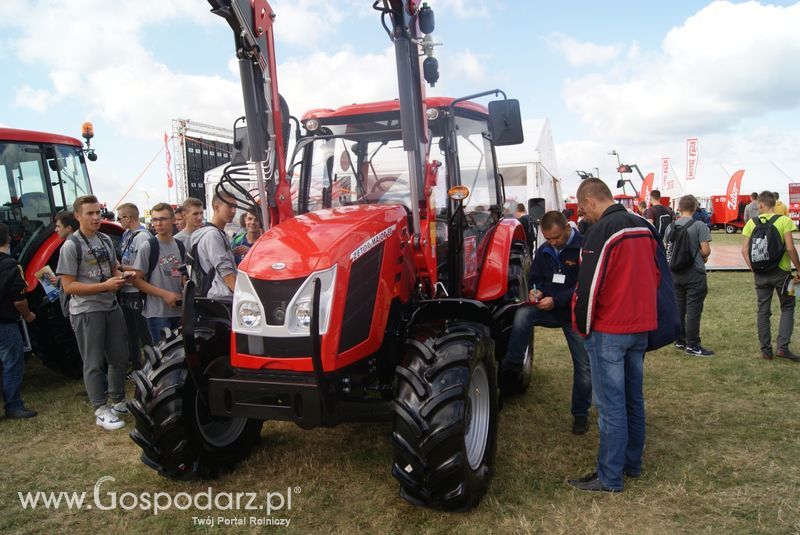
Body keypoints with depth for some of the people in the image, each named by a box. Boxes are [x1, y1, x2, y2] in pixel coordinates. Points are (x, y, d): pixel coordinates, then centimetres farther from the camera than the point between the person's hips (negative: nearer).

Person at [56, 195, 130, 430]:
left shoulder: (106, 240, 8)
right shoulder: (71, 246, -11)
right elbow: (68, 286, -15)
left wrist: (122, 276, -3)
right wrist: (104, 286, -21)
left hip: (111, 307, 7)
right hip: (86, 312, -7)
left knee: (120, 358, 14)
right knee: (94, 364, 2)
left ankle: (118, 401, 31)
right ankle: (101, 411, 11)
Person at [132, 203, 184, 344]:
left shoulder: (180, 247, 10)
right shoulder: (148, 247, -6)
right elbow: (137, 280, -8)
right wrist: (164, 294, -15)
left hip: (178, 311, 5)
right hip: (158, 313, -5)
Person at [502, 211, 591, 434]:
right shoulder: (544, 250, 2)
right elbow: (535, 277, 14)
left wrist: (556, 300, -27)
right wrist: (536, 290, -9)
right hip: (550, 309, 4)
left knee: (583, 366, 5)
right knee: (522, 315, -27)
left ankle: (580, 413, 23)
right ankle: (513, 363, -12)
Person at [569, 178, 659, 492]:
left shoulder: (602, 231, -17)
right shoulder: (644, 228, 9)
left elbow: (589, 285, -19)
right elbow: (656, 275, 16)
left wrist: (582, 327, -5)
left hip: (609, 331, -8)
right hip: (642, 326, 8)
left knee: (610, 405, -1)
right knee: (633, 399, 18)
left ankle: (610, 478, 8)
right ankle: (632, 464, 30)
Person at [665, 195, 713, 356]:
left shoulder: (670, 227, 3)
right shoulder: (699, 226, -11)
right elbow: (705, 250, -14)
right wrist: (704, 257, 6)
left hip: (675, 273, 5)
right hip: (695, 273, -5)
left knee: (678, 307, 14)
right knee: (693, 310, 1)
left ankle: (680, 341, 23)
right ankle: (692, 345, 5)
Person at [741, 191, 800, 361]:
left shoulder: (752, 223, 0)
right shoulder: (784, 221, -8)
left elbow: (745, 250, -1)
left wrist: (754, 269, 8)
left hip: (760, 273, 3)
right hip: (781, 271, -2)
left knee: (763, 311, 10)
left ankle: (766, 350, 14)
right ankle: (783, 346, 2)